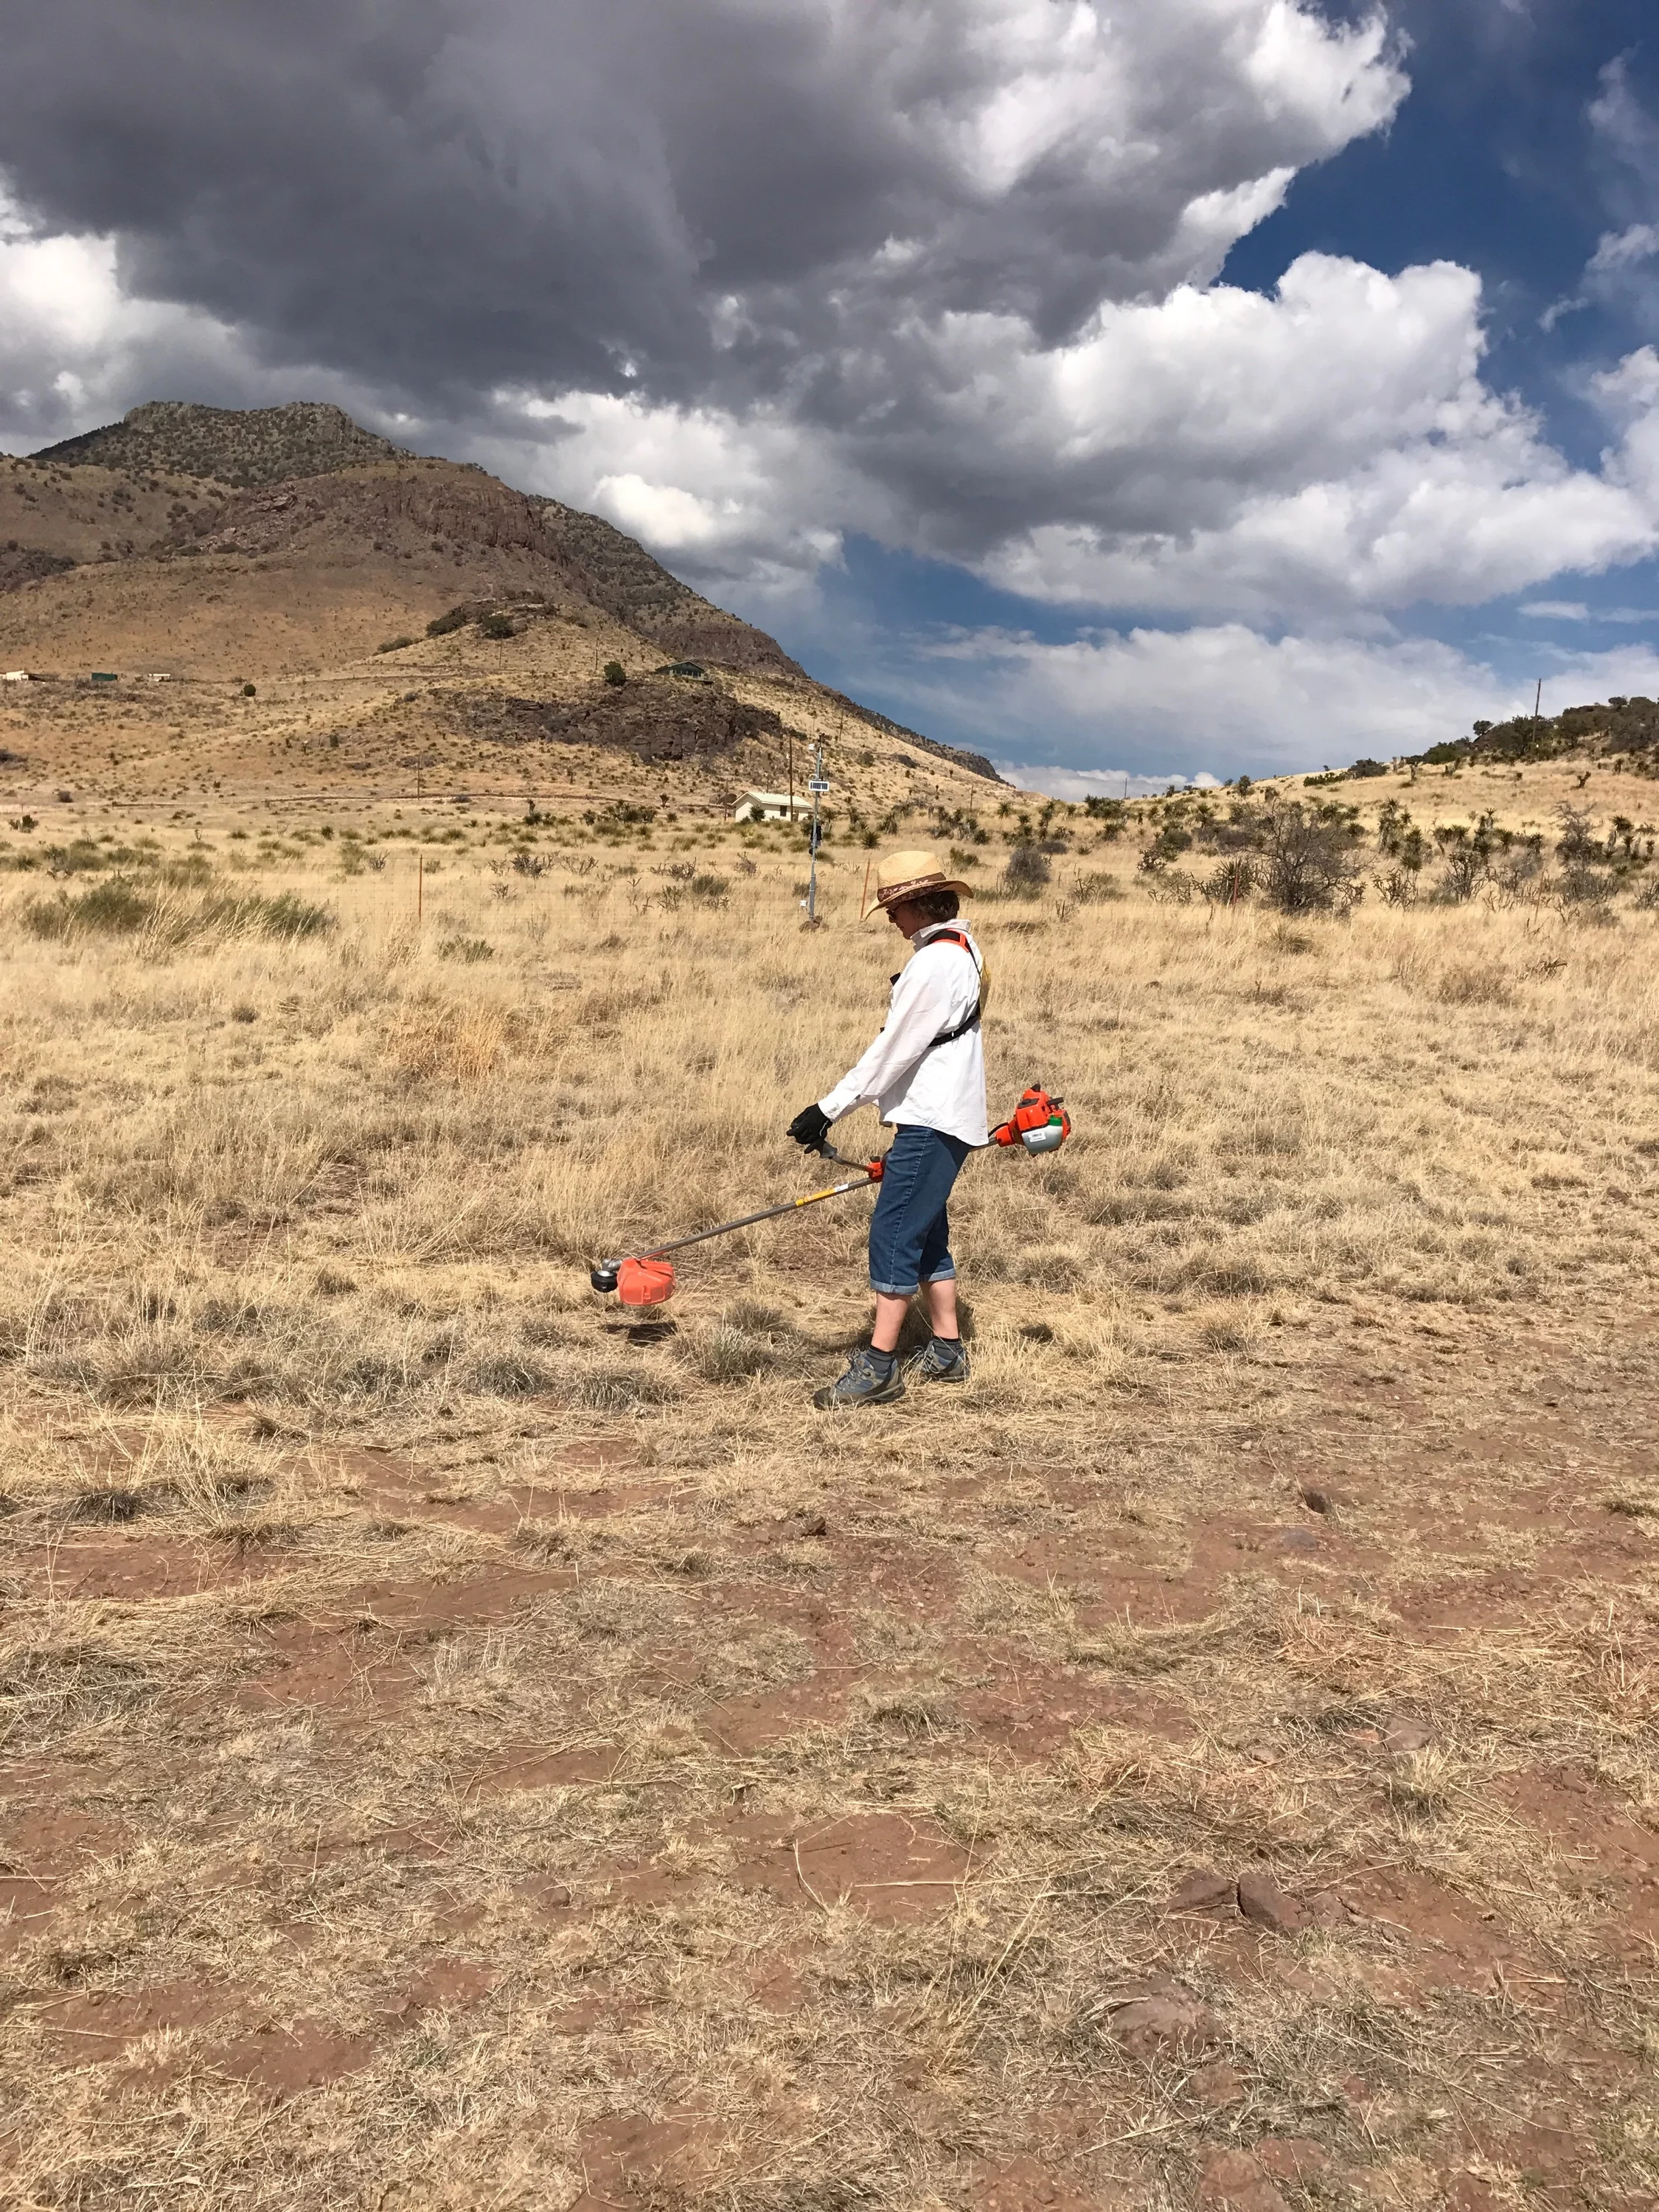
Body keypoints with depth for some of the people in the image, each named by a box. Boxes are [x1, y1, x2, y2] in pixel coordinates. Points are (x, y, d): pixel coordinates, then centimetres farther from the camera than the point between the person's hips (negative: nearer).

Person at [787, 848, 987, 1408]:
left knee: (894, 1232, -8)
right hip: (942, 1116, 11)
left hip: (933, 1123, -11)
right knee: (925, 1231, 17)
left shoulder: (936, 962, -19)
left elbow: (892, 1050, -20)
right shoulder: (961, 949, 14)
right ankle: (946, 1351, 25)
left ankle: (879, 1367, -5)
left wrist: (829, 1109, -15)